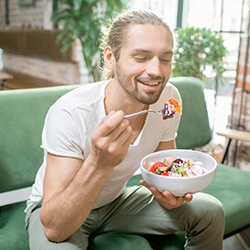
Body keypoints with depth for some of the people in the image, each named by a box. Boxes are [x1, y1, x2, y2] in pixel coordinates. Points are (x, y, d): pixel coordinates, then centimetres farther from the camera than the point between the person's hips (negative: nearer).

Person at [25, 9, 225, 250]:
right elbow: (54, 228, -34)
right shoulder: (70, 113, -33)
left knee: (210, 212, -5)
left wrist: (168, 193, -25)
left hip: (116, 200, 5)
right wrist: (99, 164, -50)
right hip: (55, 210, -4)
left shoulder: (169, 98, -17)